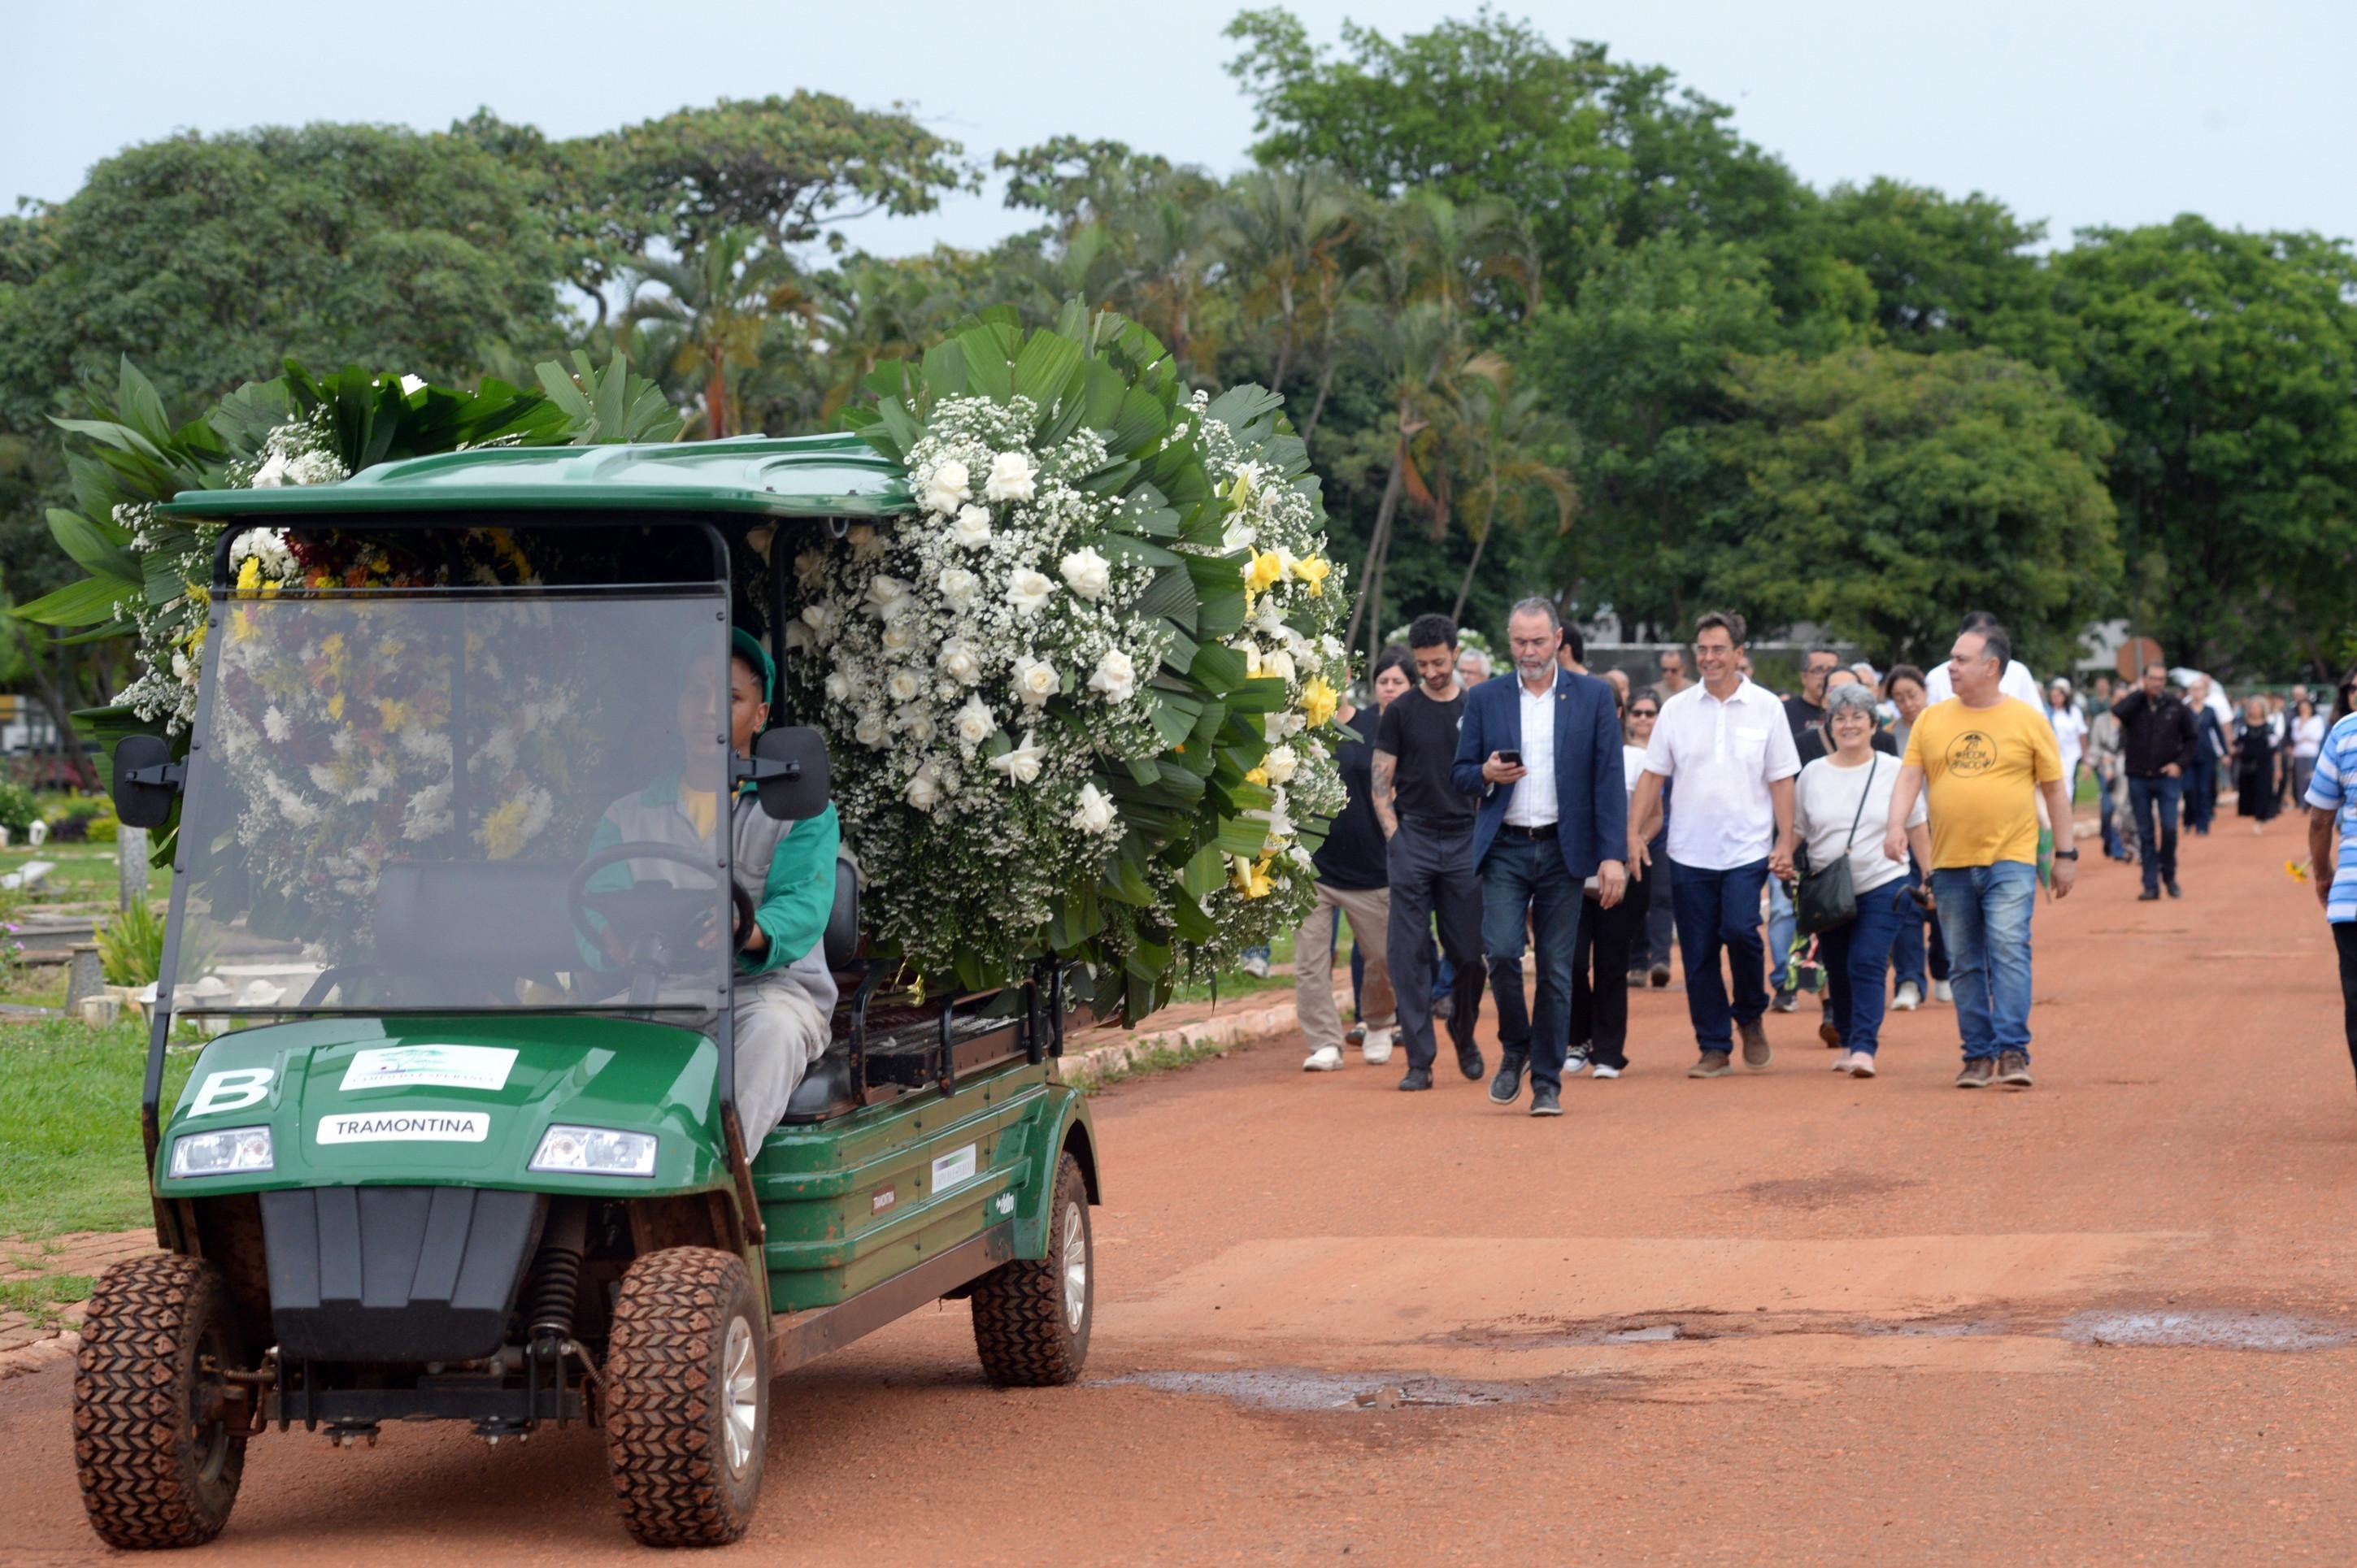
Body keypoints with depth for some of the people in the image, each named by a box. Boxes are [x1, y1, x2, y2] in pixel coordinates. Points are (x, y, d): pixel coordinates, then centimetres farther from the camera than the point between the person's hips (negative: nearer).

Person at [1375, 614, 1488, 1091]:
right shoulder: (1400, 713, 4)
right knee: (1409, 953, -4)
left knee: (1470, 954, 4)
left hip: (1465, 840, 1)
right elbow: (1381, 783, 4)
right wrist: (1394, 834, -7)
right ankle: (1419, 1059, -1)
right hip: (1412, 840, -1)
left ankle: (1464, 1035, 29)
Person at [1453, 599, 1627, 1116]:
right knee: (1502, 951, -13)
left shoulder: (1593, 696, 3)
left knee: (1557, 969, 0)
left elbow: (1609, 779, 0)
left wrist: (1613, 855, -7)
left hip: (1563, 850, -1)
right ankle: (1514, 1049, 12)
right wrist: (1486, 774, -13)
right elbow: (1461, 773, 11)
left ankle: (1547, 1082, 8)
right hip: (1504, 848, 1)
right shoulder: (1485, 698, 7)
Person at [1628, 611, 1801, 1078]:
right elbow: (1652, 776, 8)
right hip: (1689, 851, 2)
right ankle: (1714, 1048, 11)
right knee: (1698, 953, 2)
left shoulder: (1765, 708, 3)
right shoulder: (1677, 710, 6)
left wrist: (1785, 841, -3)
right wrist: (1634, 832, -2)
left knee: (1740, 929, -19)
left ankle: (1750, 1017, 7)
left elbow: (1781, 780, 4)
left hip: (1747, 848, -2)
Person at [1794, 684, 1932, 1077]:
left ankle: (1865, 1049, -18)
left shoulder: (1894, 772, 2)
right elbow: (1796, 831, 11)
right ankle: (1846, 1042, 28)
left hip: (1882, 886, -3)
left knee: (1867, 964, -16)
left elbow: (1917, 831, 7)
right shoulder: (1813, 774, 7)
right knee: (1838, 971, 10)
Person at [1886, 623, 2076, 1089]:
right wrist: (1897, 825, -15)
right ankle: (1978, 1055, 12)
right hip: (1950, 863, 3)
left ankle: (2013, 1050, -17)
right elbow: (1909, 777, 4)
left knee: (2009, 949, -16)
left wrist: (2066, 854, 4)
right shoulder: (1931, 720, 9)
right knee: (1965, 964, 6)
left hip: (2010, 859, -3)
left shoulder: (2028, 721, 1)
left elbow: (2054, 789, 5)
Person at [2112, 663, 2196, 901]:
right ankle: (2151, 885, 9)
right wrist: (2139, 692, -11)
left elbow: (2190, 738, 11)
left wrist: (2180, 763, -2)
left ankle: (2169, 875, 12)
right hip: (2138, 778, 1)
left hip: (2167, 777, 0)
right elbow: (2117, 711, -22)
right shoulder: (2134, 705, 1)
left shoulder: (2176, 708, 3)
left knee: (2169, 829, -9)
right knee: (2145, 834, 4)